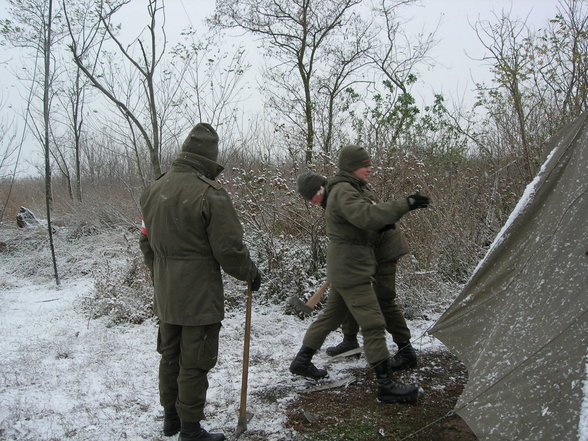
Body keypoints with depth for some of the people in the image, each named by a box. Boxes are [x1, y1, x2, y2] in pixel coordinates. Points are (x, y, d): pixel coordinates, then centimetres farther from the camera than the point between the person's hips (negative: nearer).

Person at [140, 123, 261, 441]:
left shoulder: (154, 190, 5)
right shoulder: (210, 194, -19)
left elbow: (146, 242, 13)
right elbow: (229, 249, -17)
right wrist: (250, 273, 1)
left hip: (165, 295, 7)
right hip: (200, 297, -7)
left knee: (170, 356, 20)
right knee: (194, 363, 5)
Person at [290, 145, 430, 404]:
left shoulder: (358, 189, 16)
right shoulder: (343, 191, -18)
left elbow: (368, 222, 19)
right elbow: (365, 215, -35)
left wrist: (382, 226, -2)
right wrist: (405, 205, -35)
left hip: (345, 268, 11)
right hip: (351, 269, -11)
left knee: (330, 316, 20)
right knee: (373, 324, -9)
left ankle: (301, 362, 32)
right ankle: (386, 386, -4)